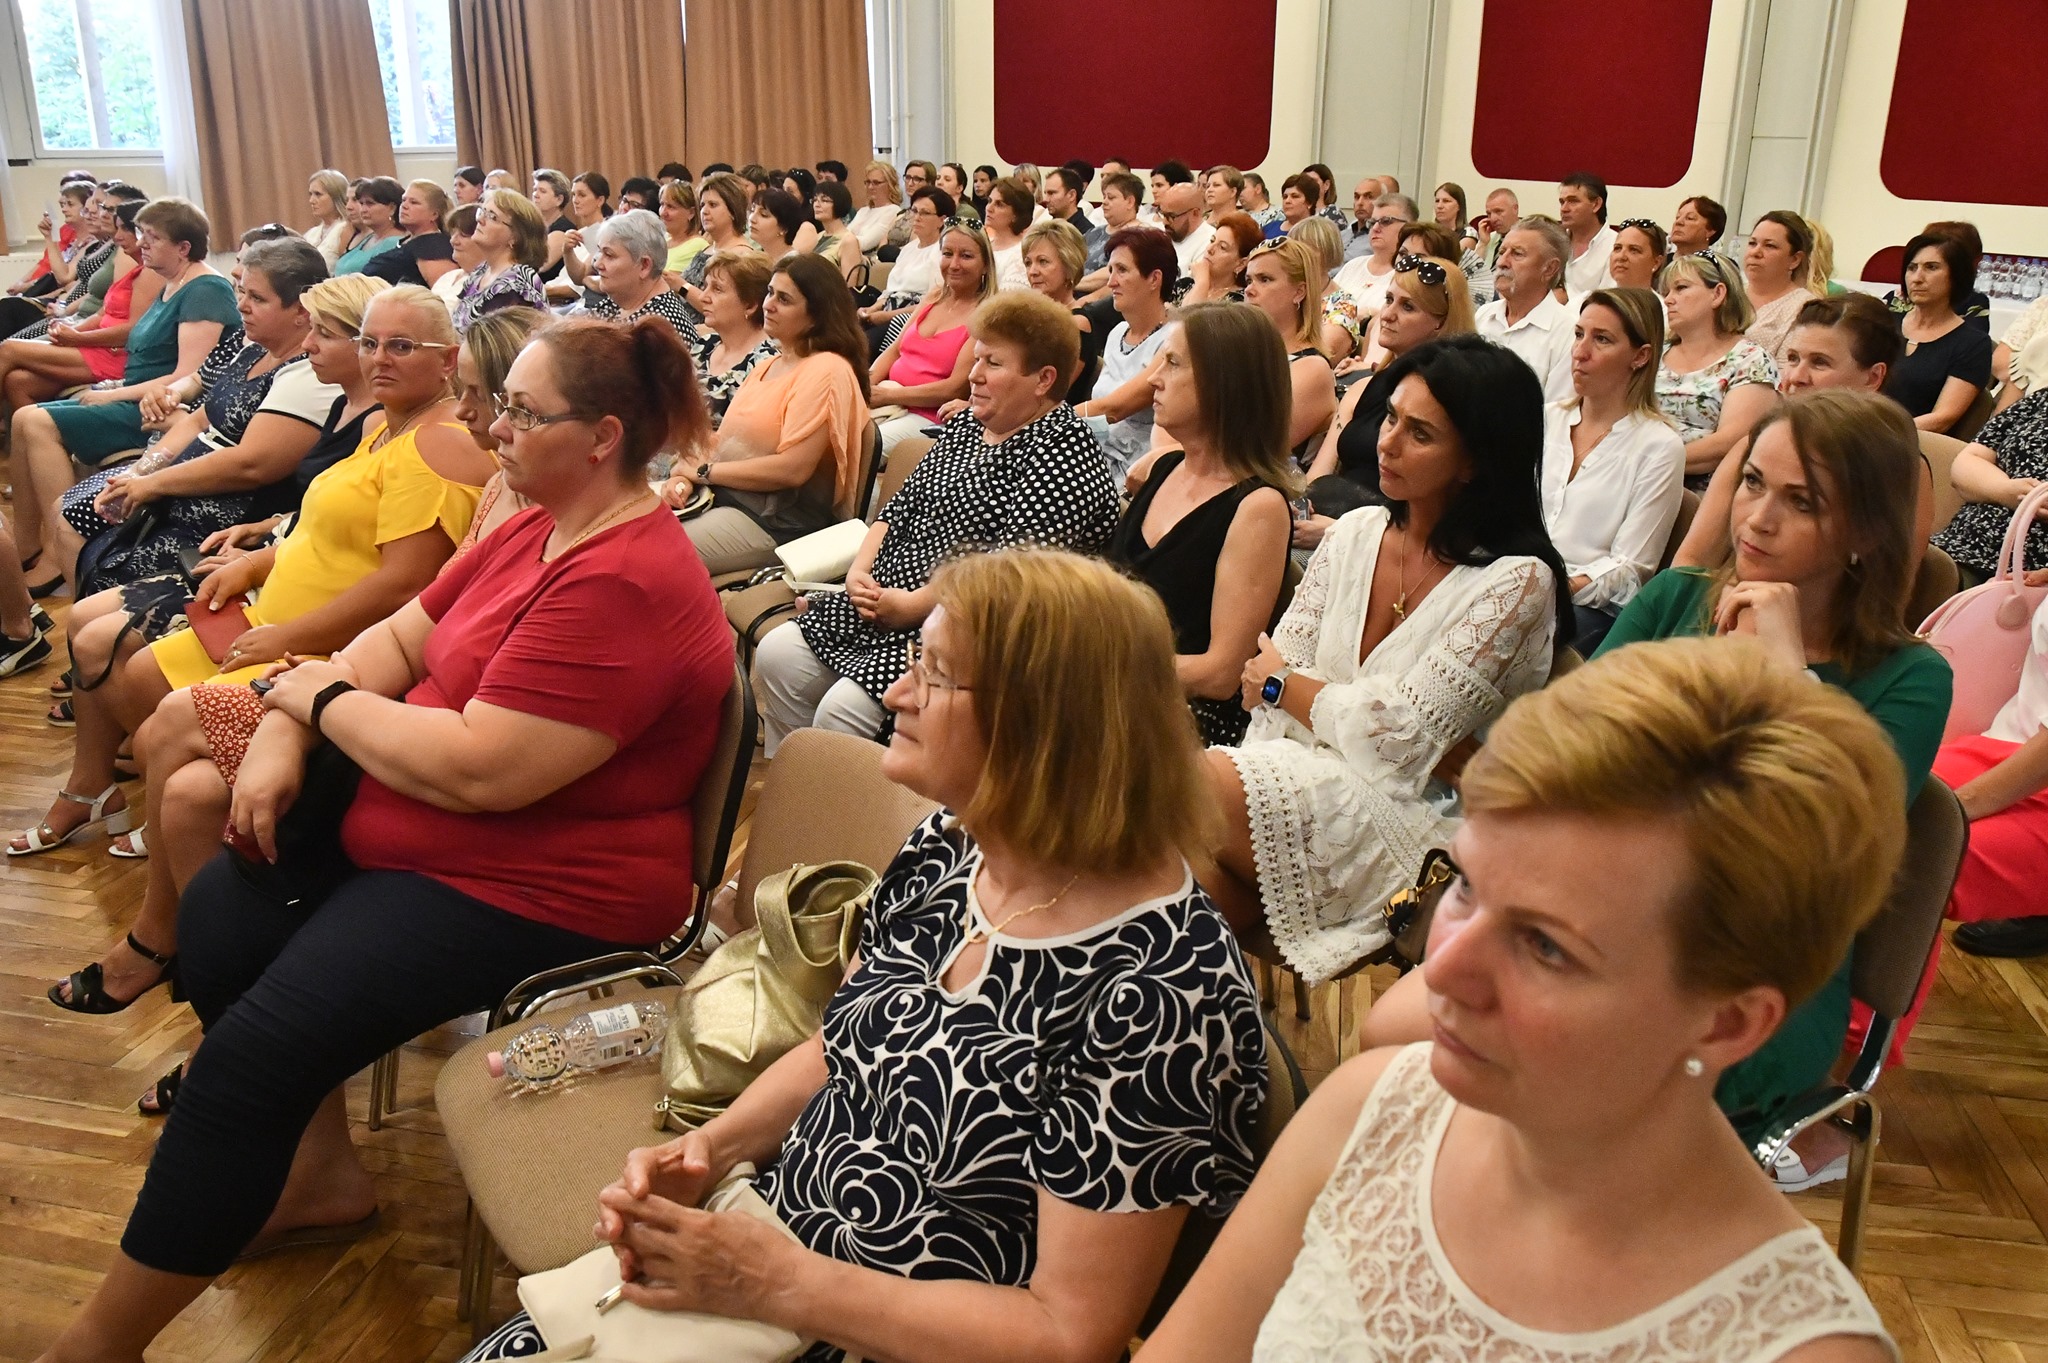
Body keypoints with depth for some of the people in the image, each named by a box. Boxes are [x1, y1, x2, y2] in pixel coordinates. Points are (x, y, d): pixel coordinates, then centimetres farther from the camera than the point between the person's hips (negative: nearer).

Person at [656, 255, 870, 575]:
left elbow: (793, 469, -19)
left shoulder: (825, 371, -11)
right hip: (722, 496, 9)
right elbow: (728, 440, 18)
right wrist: (687, 479, -4)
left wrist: (705, 472, -9)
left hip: (778, 521, -9)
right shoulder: (767, 366, 19)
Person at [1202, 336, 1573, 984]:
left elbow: (1400, 736, -14)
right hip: (1302, 792, 5)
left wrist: (1284, 683, 1)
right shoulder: (1356, 533, 10)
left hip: (1405, 822, -4)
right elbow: (1270, 674, 5)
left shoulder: (1517, 581, -10)